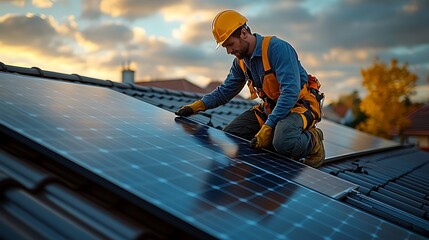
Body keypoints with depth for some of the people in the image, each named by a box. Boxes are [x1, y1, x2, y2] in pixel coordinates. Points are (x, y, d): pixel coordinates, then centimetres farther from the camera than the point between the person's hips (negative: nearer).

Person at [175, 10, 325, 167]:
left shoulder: (278, 48, -22)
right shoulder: (241, 61, 4)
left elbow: (290, 92, -30)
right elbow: (225, 91, 13)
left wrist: (268, 127, -35)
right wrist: (197, 106, -3)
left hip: (300, 103, -8)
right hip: (270, 107, 8)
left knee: (283, 143, -37)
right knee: (229, 134, -1)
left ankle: (312, 141, -4)